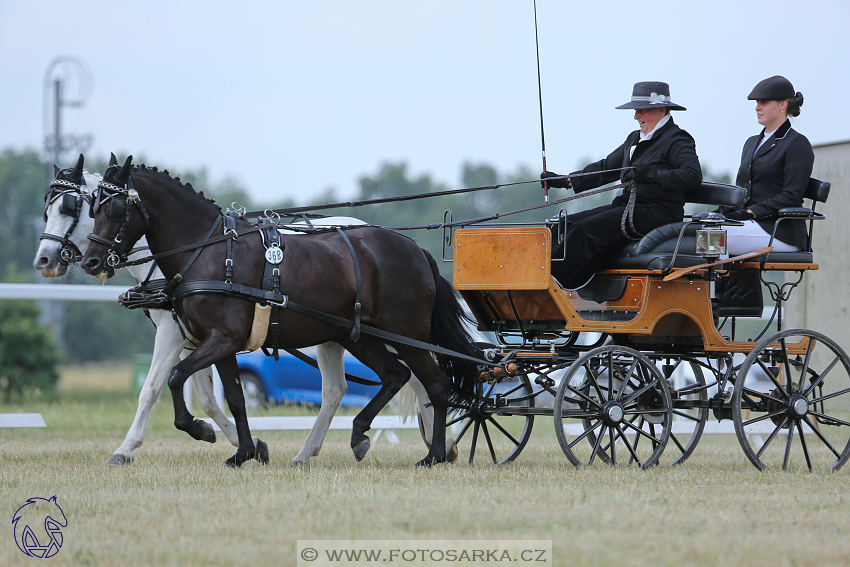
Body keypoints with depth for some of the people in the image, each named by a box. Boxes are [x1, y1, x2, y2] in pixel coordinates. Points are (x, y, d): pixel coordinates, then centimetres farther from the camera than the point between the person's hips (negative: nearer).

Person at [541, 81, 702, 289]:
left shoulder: (676, 139, -5)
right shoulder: (635, 139, 23)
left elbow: (693, 175, -20)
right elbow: (606, 168, 28)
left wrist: (652, 175, -29)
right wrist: (564, 181, 20)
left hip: (658, 212, -10)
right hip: (628, 207, 10)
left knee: (587, 230, -26)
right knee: (567, 225, -7)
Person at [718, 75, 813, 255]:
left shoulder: (797, 144, -3)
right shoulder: (752, 143, 24)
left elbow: (791, 196, -12)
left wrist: (751, 212, -18)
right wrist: (722, 211, 1)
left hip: (780, 231, -8)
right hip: (751, 226, 8)